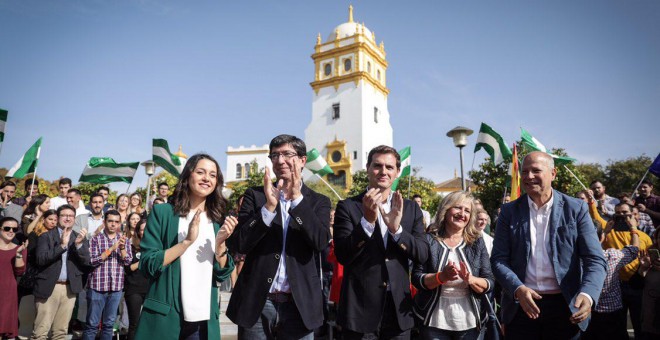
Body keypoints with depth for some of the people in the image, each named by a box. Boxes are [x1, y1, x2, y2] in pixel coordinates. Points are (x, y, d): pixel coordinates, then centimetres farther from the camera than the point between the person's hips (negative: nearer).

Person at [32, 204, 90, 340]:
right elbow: (40, 259, -12)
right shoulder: (46, 236, 2)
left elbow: (86, 262, -2)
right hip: (49, 287, -2)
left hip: (70, 288, 3)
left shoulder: (80, 238, 8)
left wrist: (79, 244, -17)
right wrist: (62, 245, -21)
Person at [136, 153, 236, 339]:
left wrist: (220, 243, -16)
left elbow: (222, 274, 1)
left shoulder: (219, 219, 3)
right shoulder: (162, 212, -5)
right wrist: (187, 241, -21)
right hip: (164, 317, -2)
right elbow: (148, 265, -11)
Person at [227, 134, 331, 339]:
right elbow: (240, 244, -6)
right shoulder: (255, 195, 4)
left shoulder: (318, 201, 4)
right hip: (256, 301, 0)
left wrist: (297, 198, -21)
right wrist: (269, 206, -19)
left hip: (299, 304, 0)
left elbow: (321, 242, -12)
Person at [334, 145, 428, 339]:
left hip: (399, 308, 3)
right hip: (360, 307, -3)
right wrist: (367, 220, -25)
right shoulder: (348, 206, -5)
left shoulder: (411, 208, 4)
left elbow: (423, 255, -2)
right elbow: (342, 255, -12)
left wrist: (397, 229, -19)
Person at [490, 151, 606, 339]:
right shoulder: (509, 211, 0)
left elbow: (595, 260, -6)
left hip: (565, 306, 0)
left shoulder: (576, 209, -2)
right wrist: (518, 289, -19)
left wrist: (587, 295, -24)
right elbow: (499, 259, -2)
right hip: (521, 305, 1)